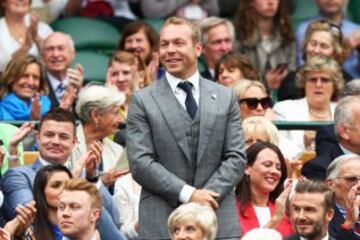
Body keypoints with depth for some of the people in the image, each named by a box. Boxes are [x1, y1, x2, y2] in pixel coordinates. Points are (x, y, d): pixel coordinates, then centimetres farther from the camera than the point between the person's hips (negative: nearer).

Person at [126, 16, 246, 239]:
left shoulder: (226, 98, 12)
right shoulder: (143, 101, 5)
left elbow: (236, 157, 7)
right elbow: (140, 162, -4)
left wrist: (206, 196, -9)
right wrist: (187, 194, -13)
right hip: (162, 219, -2)